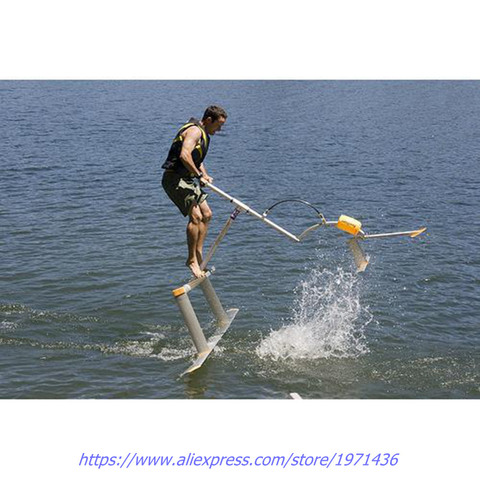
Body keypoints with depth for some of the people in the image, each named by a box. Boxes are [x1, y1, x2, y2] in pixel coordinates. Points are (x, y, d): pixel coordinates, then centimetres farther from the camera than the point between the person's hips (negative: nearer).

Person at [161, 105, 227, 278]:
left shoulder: (202, 134, 18)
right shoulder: (194, 131, -15)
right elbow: (184, 156, -31)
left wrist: (204, 175, 12)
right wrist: (200, 175, -25)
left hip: (186, 180, 11)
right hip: (175, 179, -11)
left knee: (206, 214, 13)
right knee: (195, 216, -18)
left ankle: (199, 253, 17)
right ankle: (192, 259, -11)